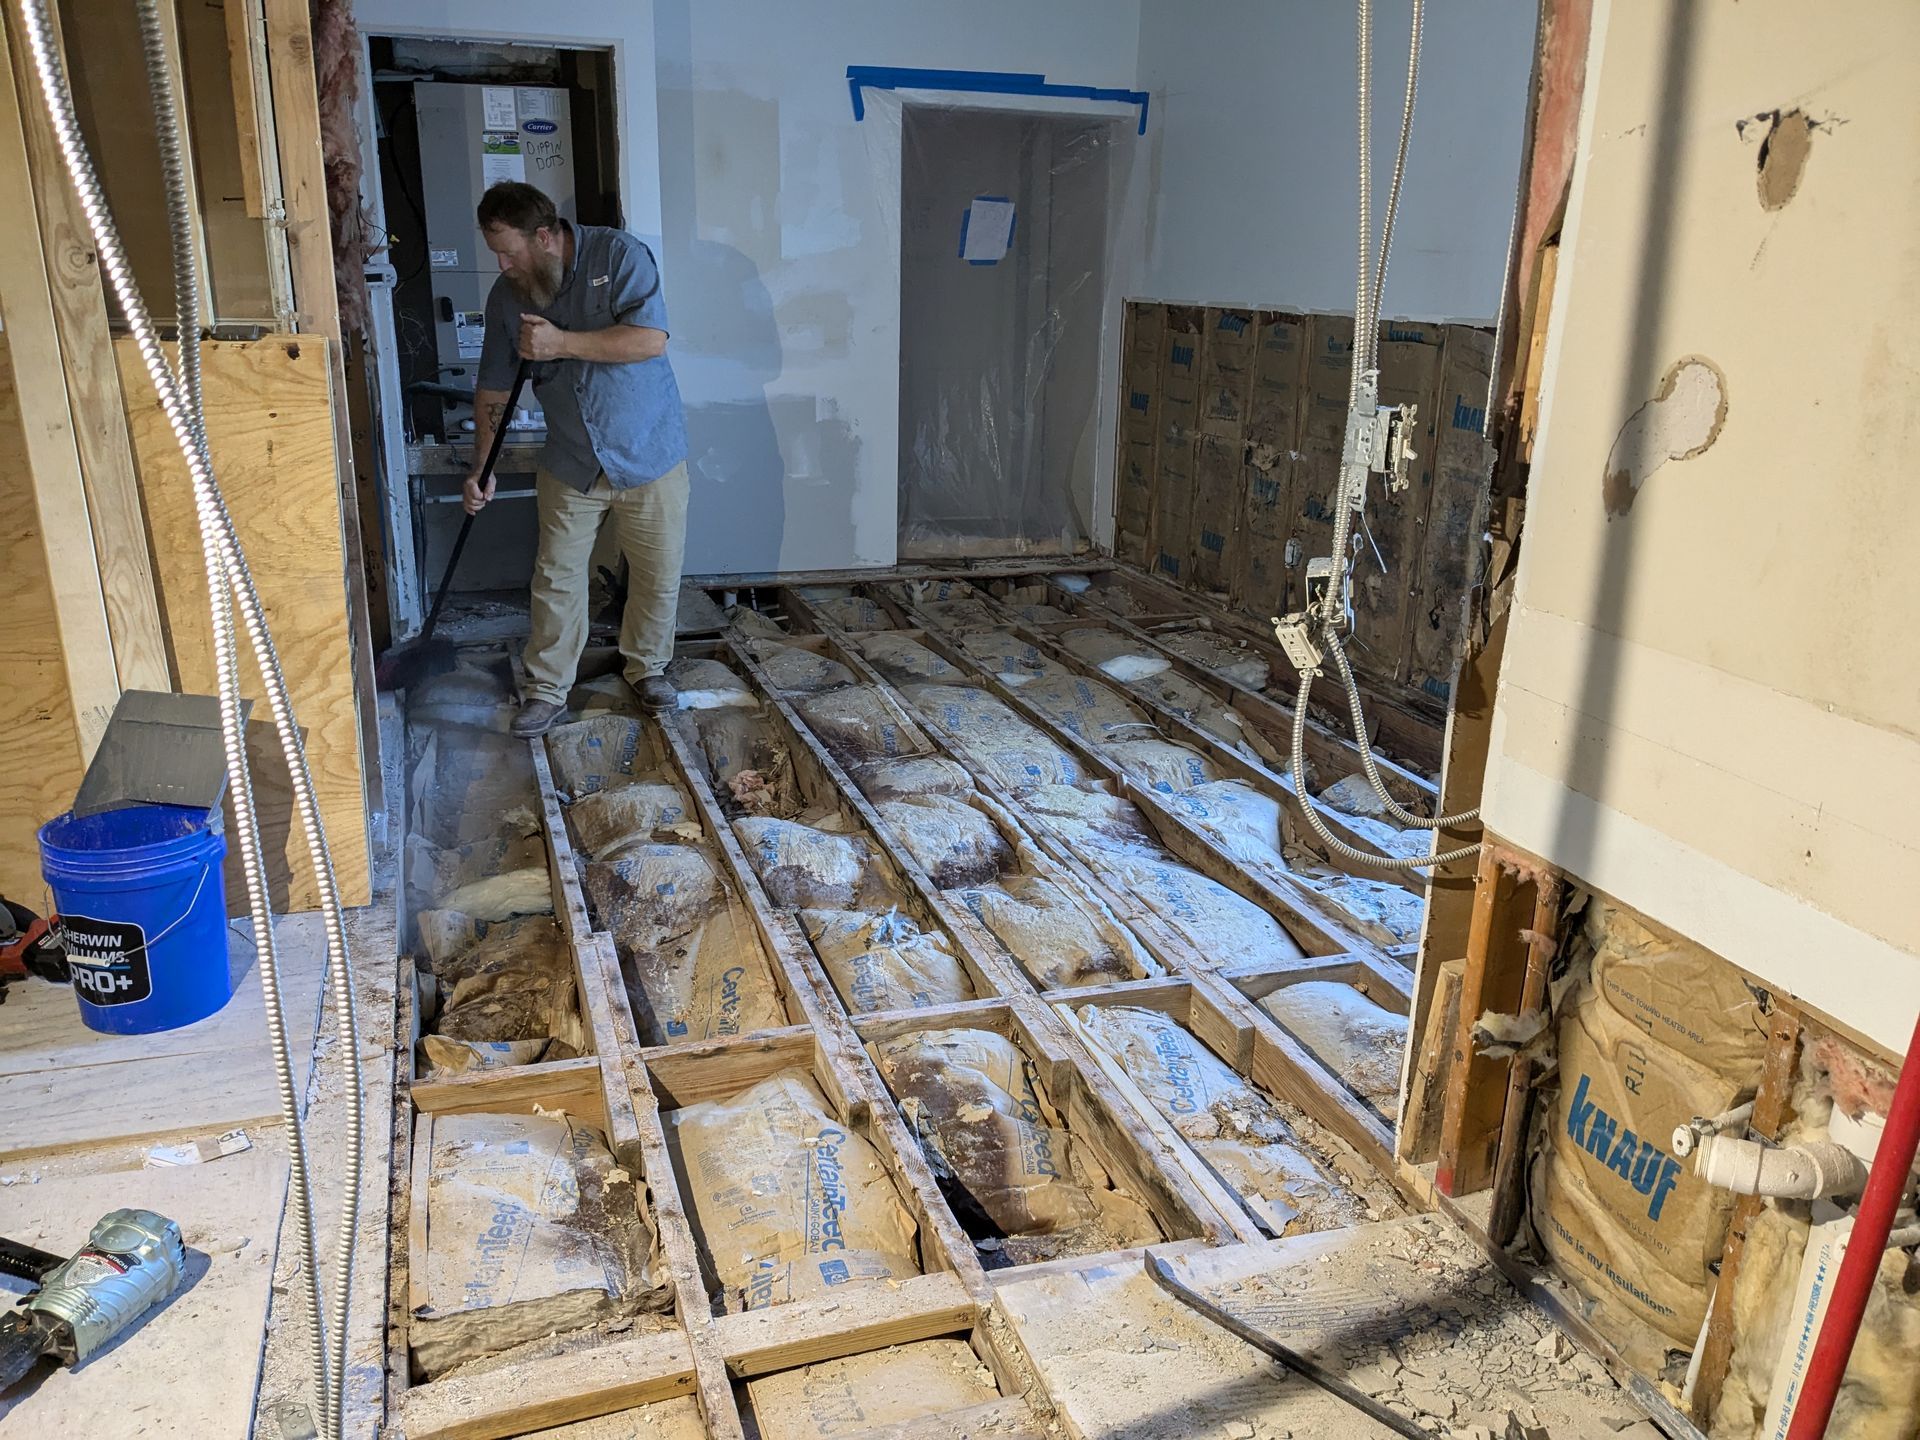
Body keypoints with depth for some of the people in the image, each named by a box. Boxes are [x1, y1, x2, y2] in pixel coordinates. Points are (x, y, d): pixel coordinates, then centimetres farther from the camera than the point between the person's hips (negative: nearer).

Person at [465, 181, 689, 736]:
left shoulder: (619, 254, -14)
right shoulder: (507, 295, -1)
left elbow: (650, 338, -24)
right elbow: (493, 387, 7)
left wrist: (561, 343, -26)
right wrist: (481, 467, 5)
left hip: (649, 456, -3)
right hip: (570, 465, 3)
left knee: (658, 574, 8)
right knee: (556, 579, 5)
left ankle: (646, 667, 30)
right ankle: (548, 689, 18)